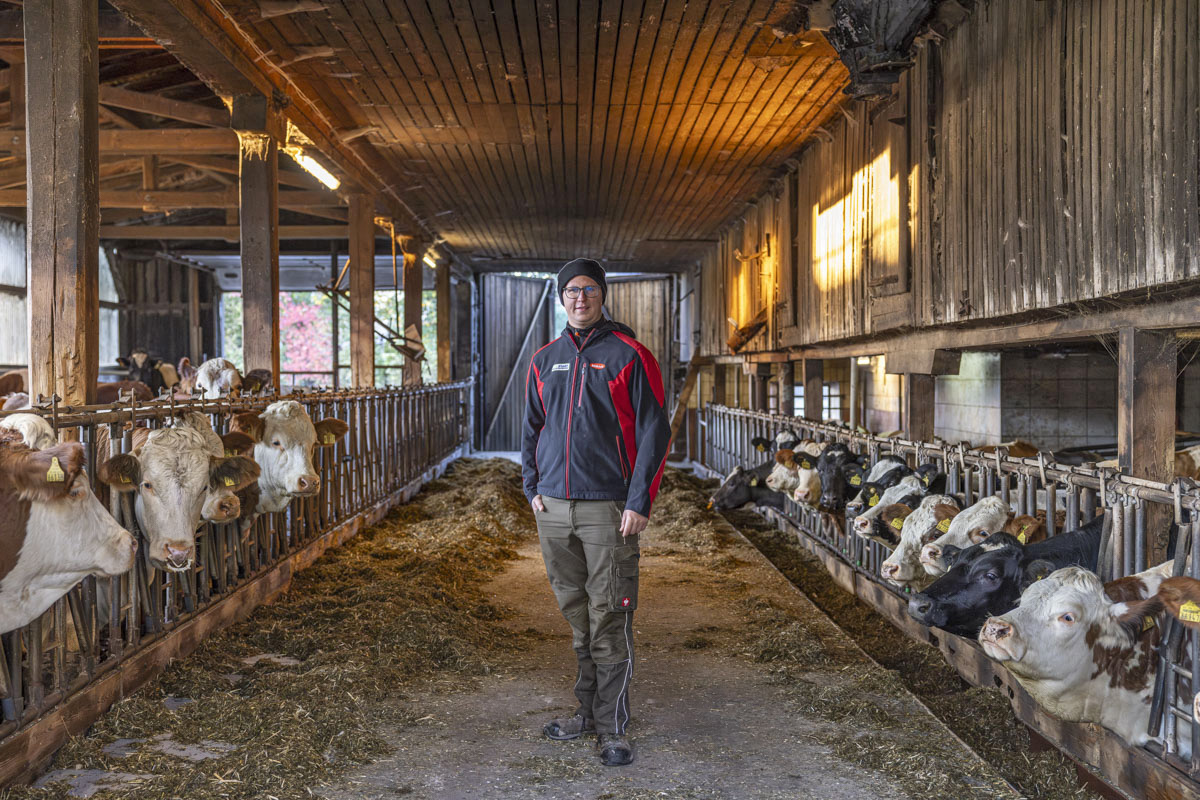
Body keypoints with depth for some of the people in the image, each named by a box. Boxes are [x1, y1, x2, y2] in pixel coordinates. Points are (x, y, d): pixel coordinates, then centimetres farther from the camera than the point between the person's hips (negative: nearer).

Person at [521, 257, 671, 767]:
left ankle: (612, 728, 6)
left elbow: (654, 432, -6)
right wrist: (532, 487, 10)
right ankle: (588, 711, 25)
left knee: (609, 620, -2)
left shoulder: (628, 356, -3)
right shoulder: (544, 360, 12)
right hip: (553, 509, 5)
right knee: (576, 615, 13)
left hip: (608, 509, -5)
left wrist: (640, 502, -11)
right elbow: (532, 428, 21)